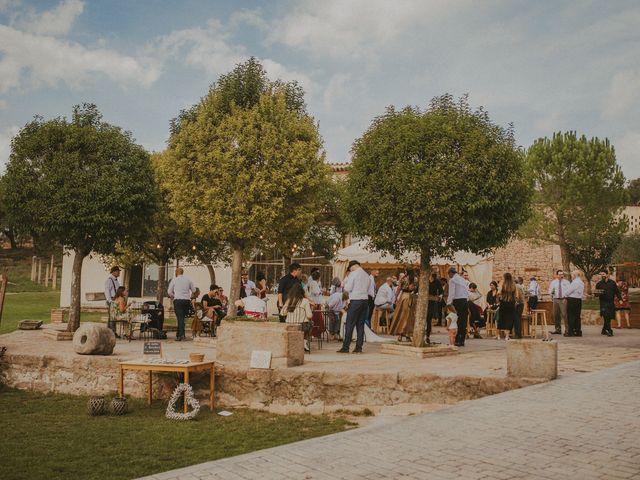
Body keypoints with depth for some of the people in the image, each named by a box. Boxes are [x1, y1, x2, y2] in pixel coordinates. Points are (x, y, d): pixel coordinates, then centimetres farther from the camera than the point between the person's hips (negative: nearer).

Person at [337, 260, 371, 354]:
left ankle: (345, 347, -4)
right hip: (365, 300, 6)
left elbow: (347, 289, -8)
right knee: (360, 325, 8)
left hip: (355, 300, -6)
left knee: (350, 325, -4)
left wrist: (346, 279, 8)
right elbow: (369, 291, 17)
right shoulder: (367, 276, 13)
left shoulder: (353, 274, -7)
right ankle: (359, 347, 8)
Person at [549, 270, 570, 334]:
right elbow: (550, 291, 12)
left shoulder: (566, 282, 5)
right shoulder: (553, 282, 12)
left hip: (563, 300, -3)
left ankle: (567, 329, -10)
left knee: (564, 314, -13)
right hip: (556, 299, 4)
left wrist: (565, 298, -14)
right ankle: (558, 329, 14)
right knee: (556, 315, 6)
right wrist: (551, 292, -12)